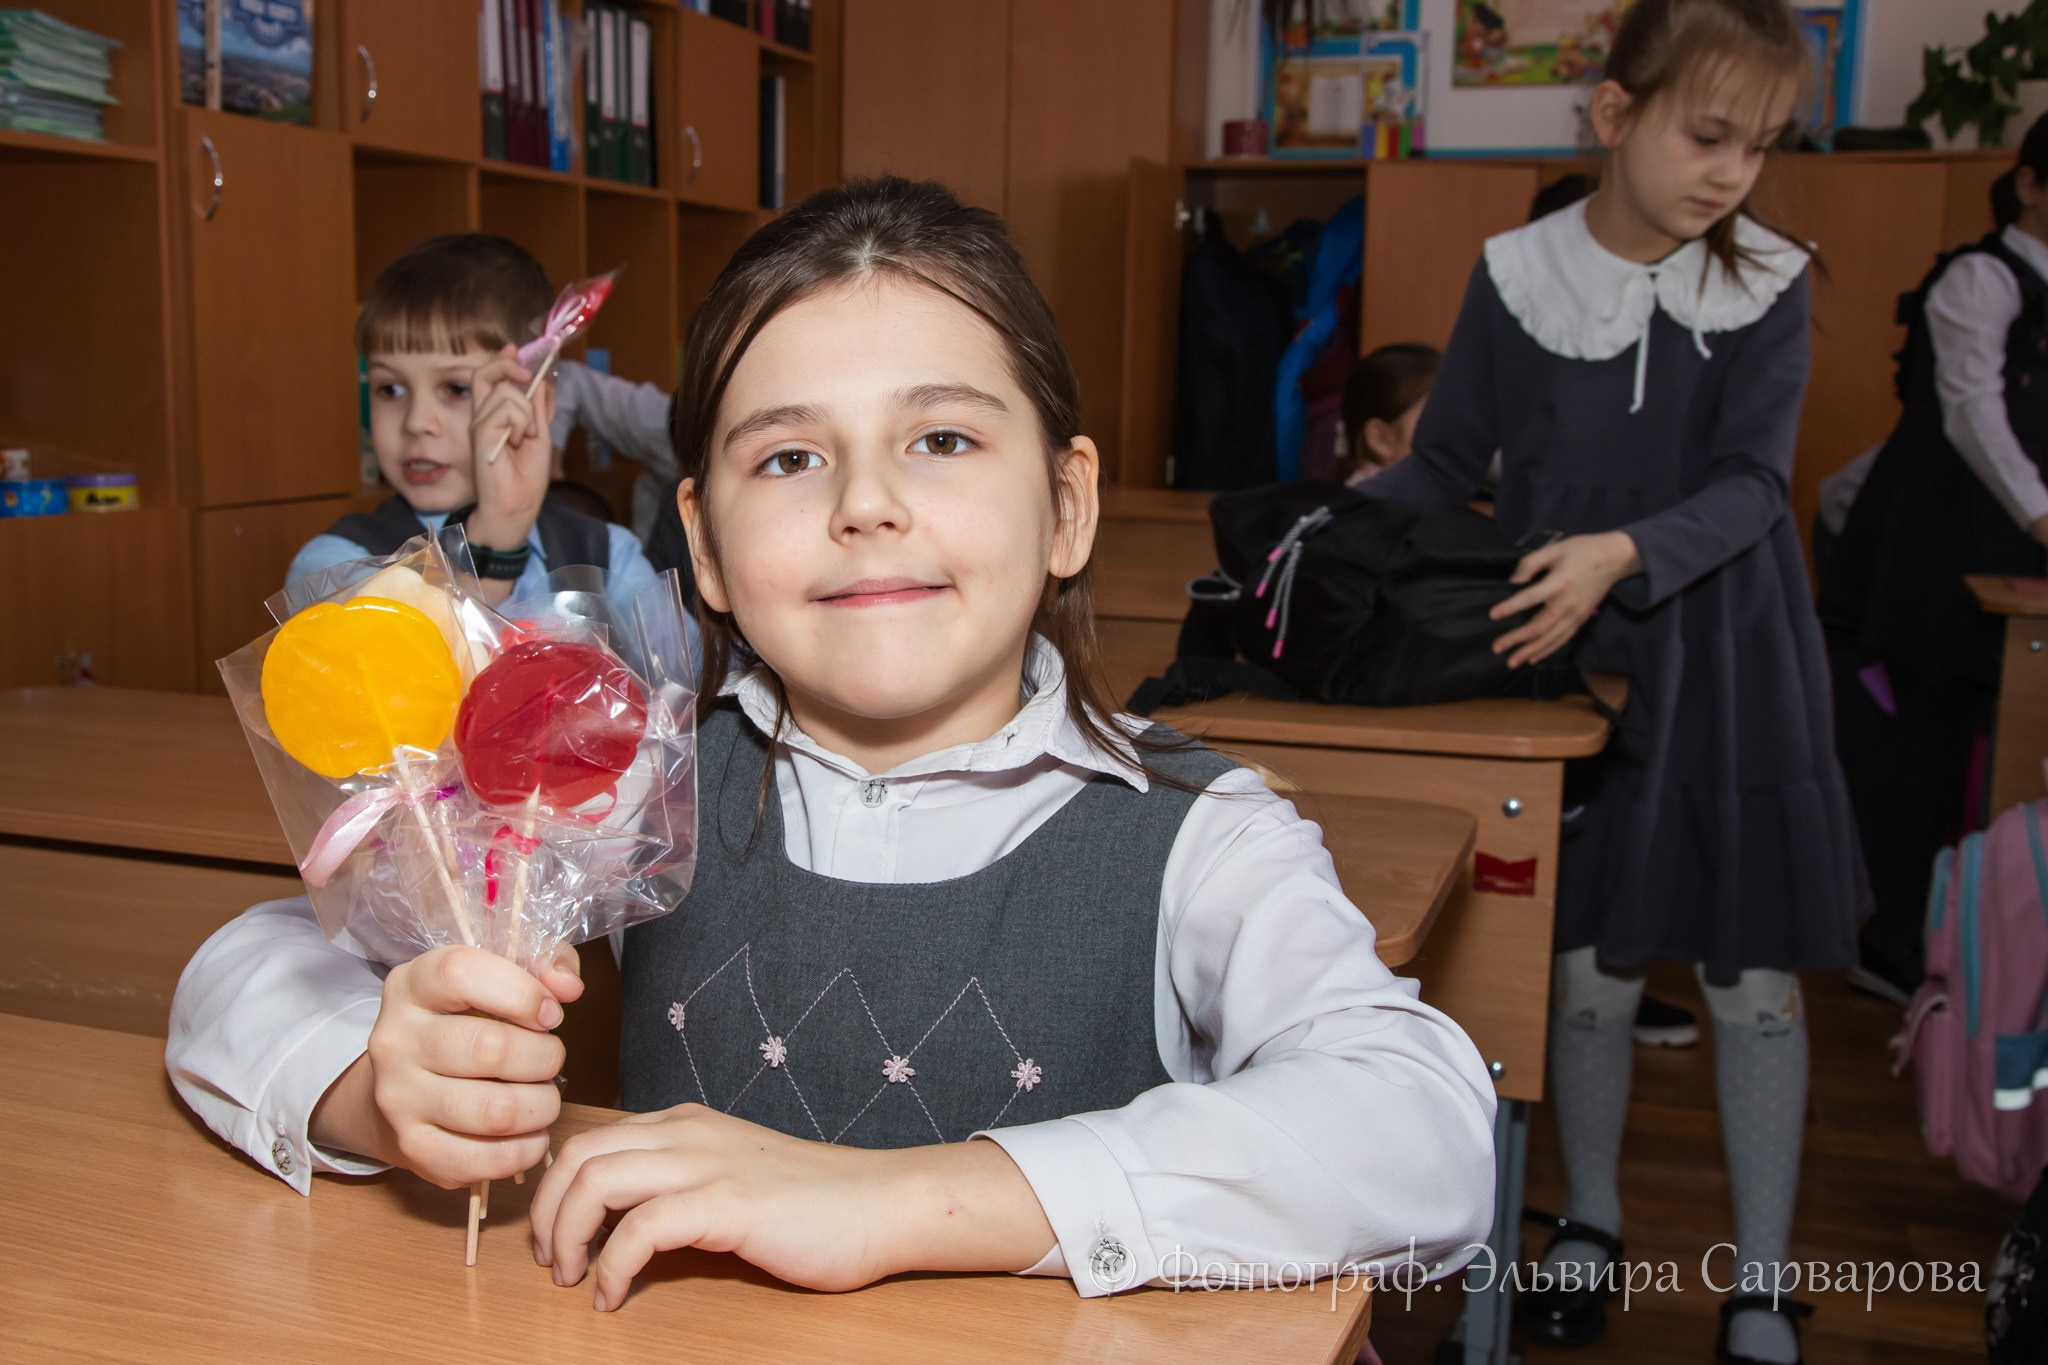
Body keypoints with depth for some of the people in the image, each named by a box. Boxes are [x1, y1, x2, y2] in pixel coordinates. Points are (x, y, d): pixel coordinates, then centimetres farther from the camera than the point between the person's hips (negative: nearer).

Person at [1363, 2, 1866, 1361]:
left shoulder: (1770, 284, -4)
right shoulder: (1518, 276, -4)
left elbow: (1750, 484, -13)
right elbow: (1444, 466, 1)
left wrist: (1626, 555, -31)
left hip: (1729, 669, 0)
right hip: (1568, 670, 0)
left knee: (1755, 979, 5)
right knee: (1591, 966, 9)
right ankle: (1592, 1228, 32)